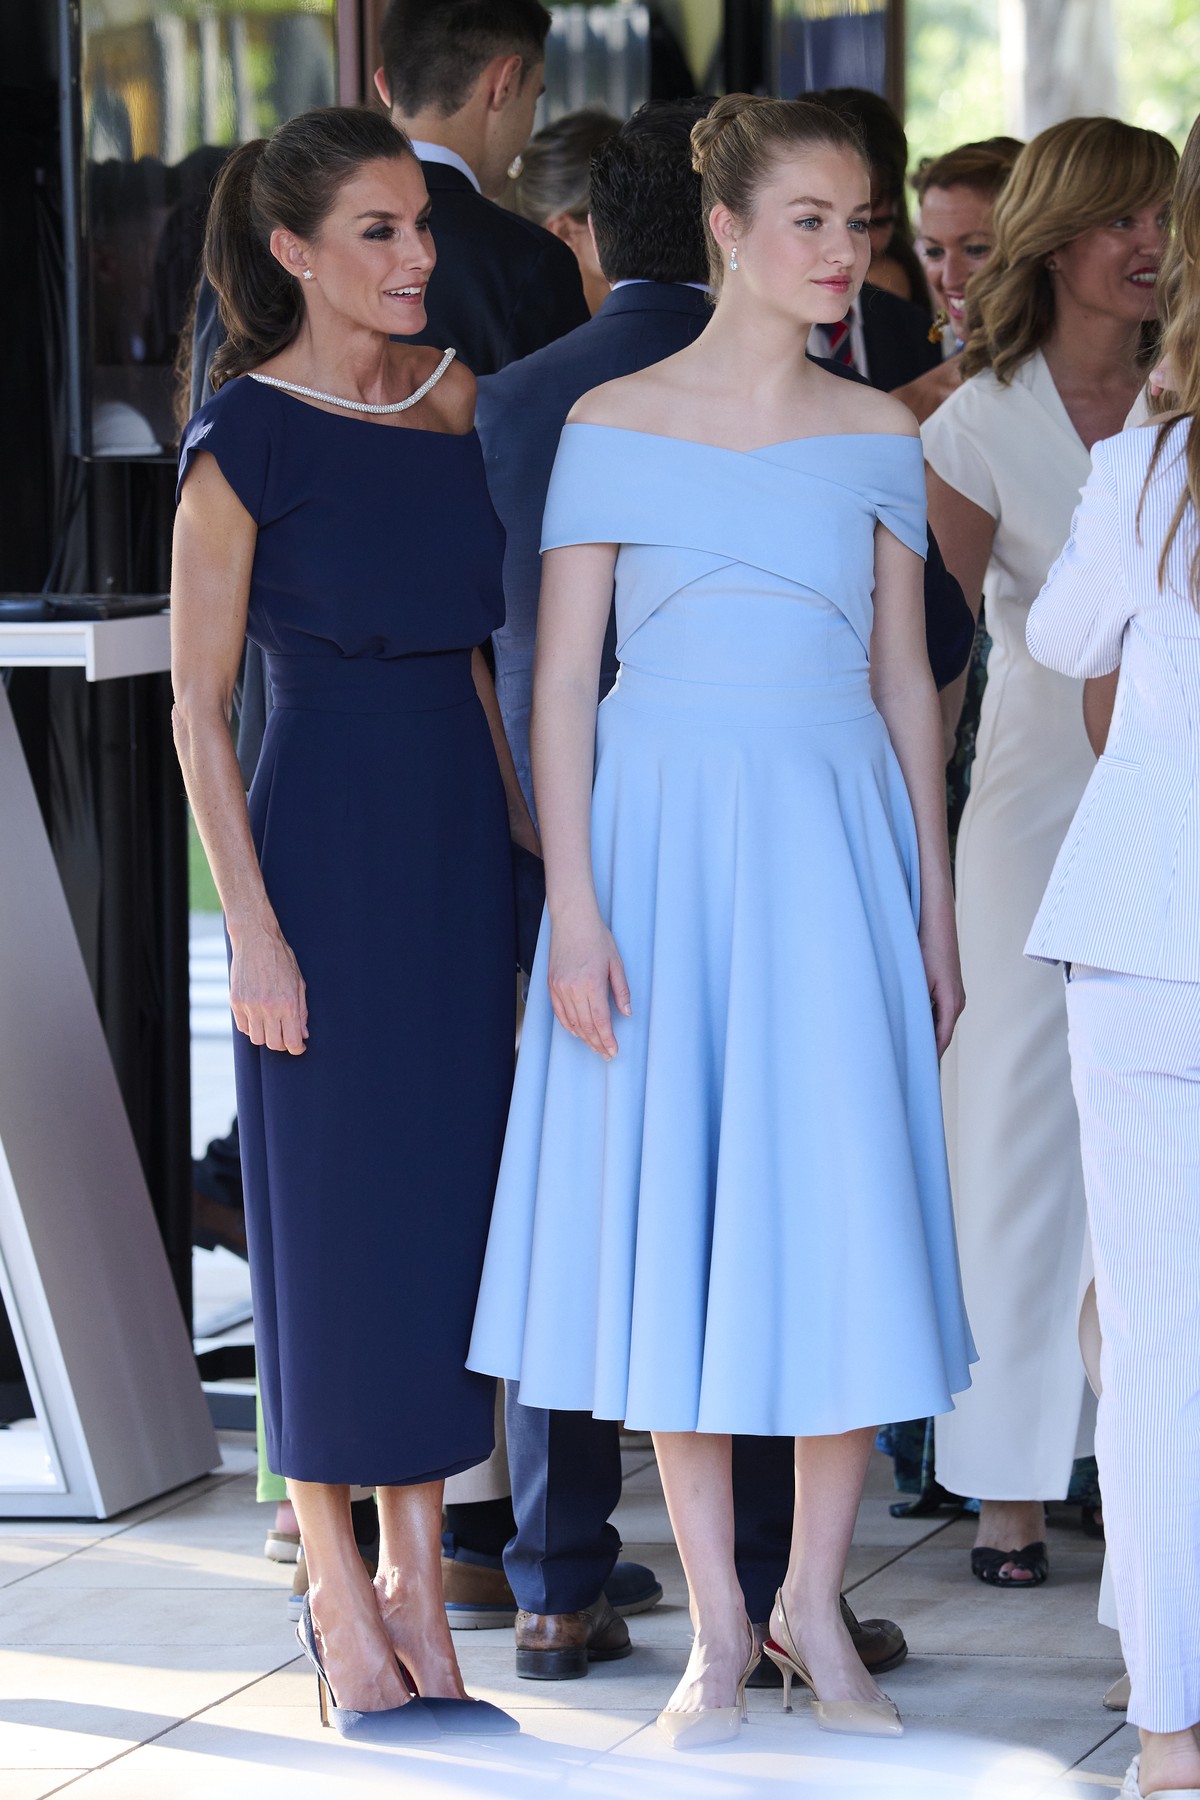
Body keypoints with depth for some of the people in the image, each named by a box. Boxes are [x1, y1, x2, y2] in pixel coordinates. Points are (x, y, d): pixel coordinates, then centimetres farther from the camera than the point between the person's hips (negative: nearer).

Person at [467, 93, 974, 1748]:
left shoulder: (875, 436, 8)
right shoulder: (616, 425, 0)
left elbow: (906, 679, 11)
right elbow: (562, 678, -2)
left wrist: (933, 907, 7)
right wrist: (573, 907, -9)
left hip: (835, 842, 2)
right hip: (667, 838, -2)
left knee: (851, 1229, -1)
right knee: (679, 1227, 2)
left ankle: (814, 1605, 13)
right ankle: (718, 1627, 11)